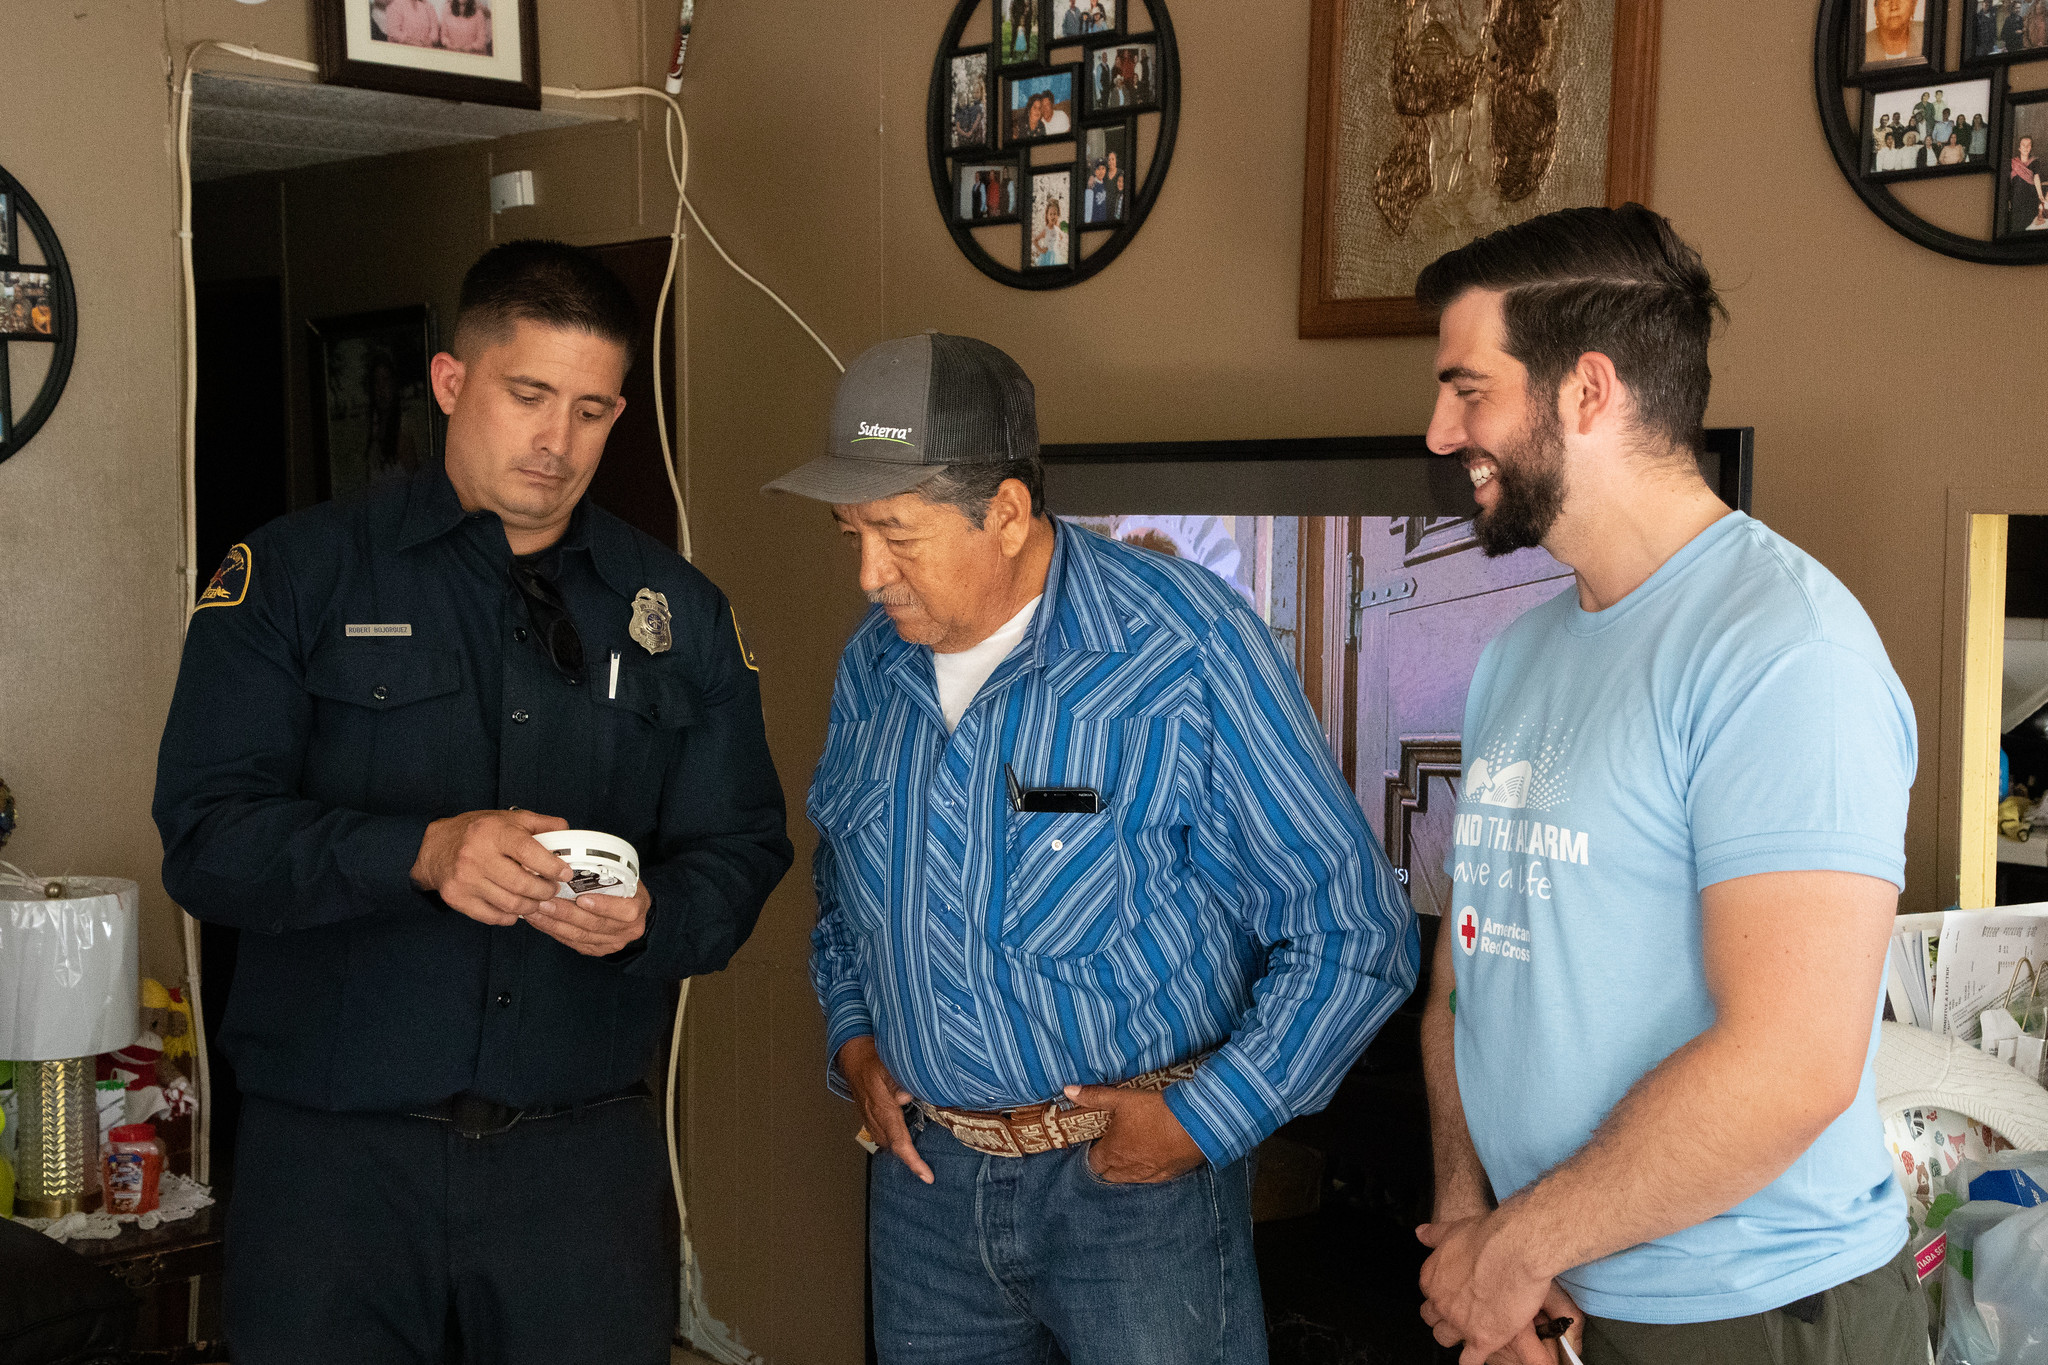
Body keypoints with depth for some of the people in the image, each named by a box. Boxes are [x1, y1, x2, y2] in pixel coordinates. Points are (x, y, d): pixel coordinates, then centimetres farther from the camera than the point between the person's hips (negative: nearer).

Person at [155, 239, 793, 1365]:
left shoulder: (681, 614, 10)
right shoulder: (294, 577, 1)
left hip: (586, 1149, 2)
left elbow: (740, 854, 7)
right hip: (333, 1149, -2)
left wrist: (645, 917, -15)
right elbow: (206, 837, -8)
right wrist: (420, 851, -23)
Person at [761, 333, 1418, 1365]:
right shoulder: (871, 668, 4)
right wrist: (852, 1039, 5)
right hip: (924, 1170, 5)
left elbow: (1351, 930, -14)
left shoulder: (1185, 648, -15)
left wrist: (1205, 1119, -15)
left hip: (1131, 1174, -5)